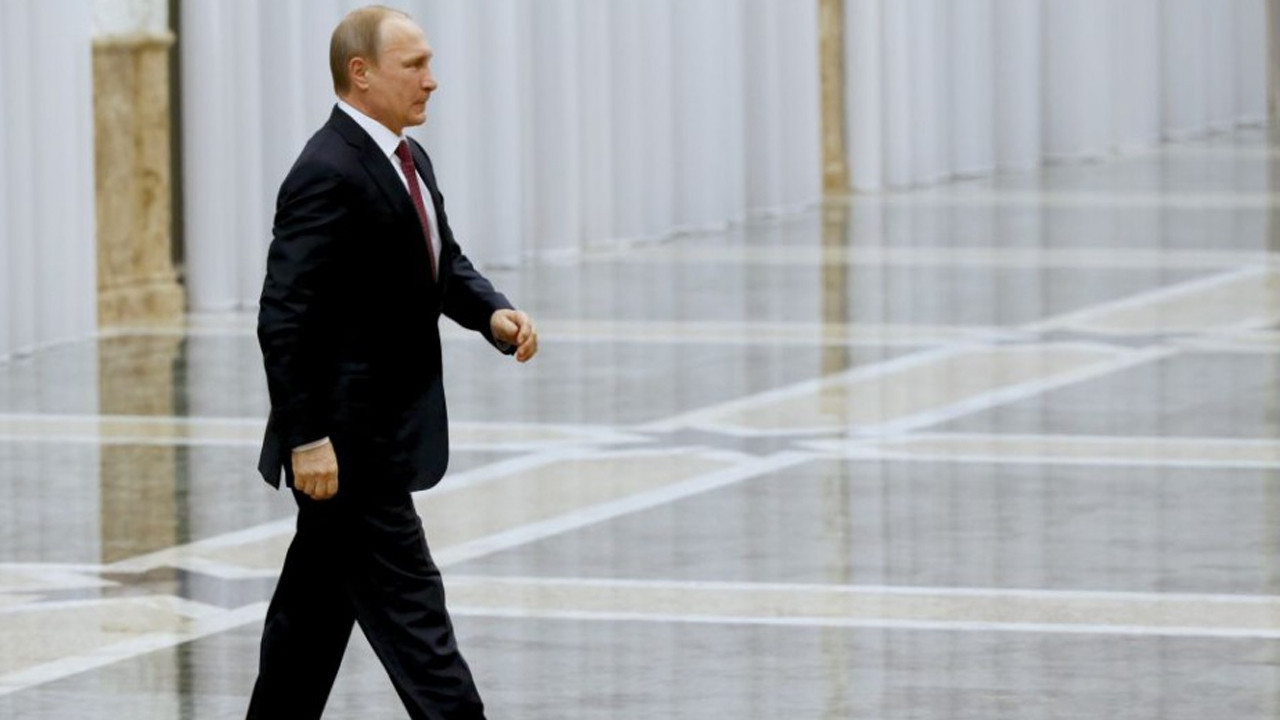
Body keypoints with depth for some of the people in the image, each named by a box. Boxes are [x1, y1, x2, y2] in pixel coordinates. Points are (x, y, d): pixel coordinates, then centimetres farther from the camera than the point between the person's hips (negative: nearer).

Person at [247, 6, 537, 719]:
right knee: (408, 605, -7)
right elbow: (285, 319, -23)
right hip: (346, 440, -10)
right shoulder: (329, 174, -20)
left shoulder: (409, 159, 11)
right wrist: (307, 438, -24)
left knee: (316, 607, 16)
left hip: (387, 430, 10)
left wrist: (495, 313, -1)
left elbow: (446, 263, 21)